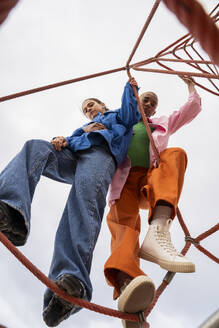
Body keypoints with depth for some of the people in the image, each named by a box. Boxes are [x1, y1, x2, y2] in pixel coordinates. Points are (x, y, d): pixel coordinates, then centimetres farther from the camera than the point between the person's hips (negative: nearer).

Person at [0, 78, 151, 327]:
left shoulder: (116, 115, 38)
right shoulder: (84, 127, 46)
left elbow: (129, 115, 15)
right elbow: (72, 139, 26)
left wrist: (130, 88, 22)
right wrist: (62, 140, 5)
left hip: (102, 152, -5)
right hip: (72, 157, 5)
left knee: (85, 194, -36)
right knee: (35, 147, -27)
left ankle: (72, 279, -59)